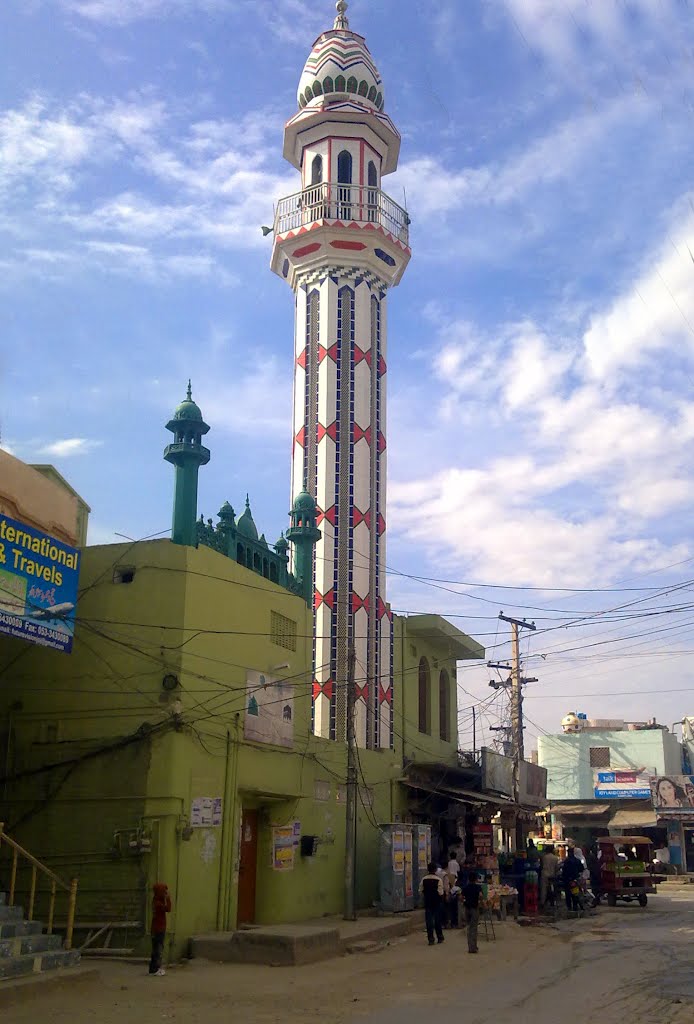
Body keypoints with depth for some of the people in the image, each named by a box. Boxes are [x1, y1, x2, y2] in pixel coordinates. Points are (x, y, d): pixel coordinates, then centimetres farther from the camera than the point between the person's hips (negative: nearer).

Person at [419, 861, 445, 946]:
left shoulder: (424, 879, -3)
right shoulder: (439, 879, -13)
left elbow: (421, 890, 3)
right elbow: (440, 892, -14)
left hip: (427, 901, 2)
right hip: (437, 901, -2)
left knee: (428, 919, 4)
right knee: (437, 919, 11)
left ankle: (430, 939, 2)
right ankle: (440, 937, 21)